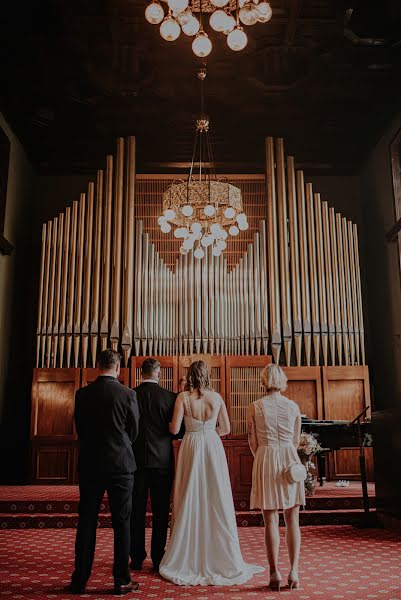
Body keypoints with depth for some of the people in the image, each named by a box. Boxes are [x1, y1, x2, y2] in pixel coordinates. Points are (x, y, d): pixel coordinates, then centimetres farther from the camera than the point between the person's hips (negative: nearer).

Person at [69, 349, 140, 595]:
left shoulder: (82, 394, -2)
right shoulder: (128, 394, -8)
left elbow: (80, 429, 8)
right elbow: (134, 430, 2)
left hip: (89, 464, 3)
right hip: (121, 464, -2)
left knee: (86, 522, 10)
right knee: (122, 523, 7)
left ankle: (80, 580, 17)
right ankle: (122, 581, 13)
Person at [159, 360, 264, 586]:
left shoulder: (183, 397, -6)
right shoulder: (217, 397, 1)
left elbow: (174, 429, -10)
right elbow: (226, 428, 6)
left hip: (191, 449, -1)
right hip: (213, 449, 2)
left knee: (190, 502, 7)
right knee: (217, 502, 8)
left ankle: (188, 559, 14)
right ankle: (223, 557, 15)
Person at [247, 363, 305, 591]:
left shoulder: (255, 407, -2)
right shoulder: (293, 406, 2)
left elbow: (253, 441, 2)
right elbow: (296, 441, 10)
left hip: (266, 460, -1)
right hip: (290, 461, 1)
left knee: (271, 520, 4)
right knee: (292, 519, 8)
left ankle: (275, 572, 5)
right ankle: (294, 571, 5)